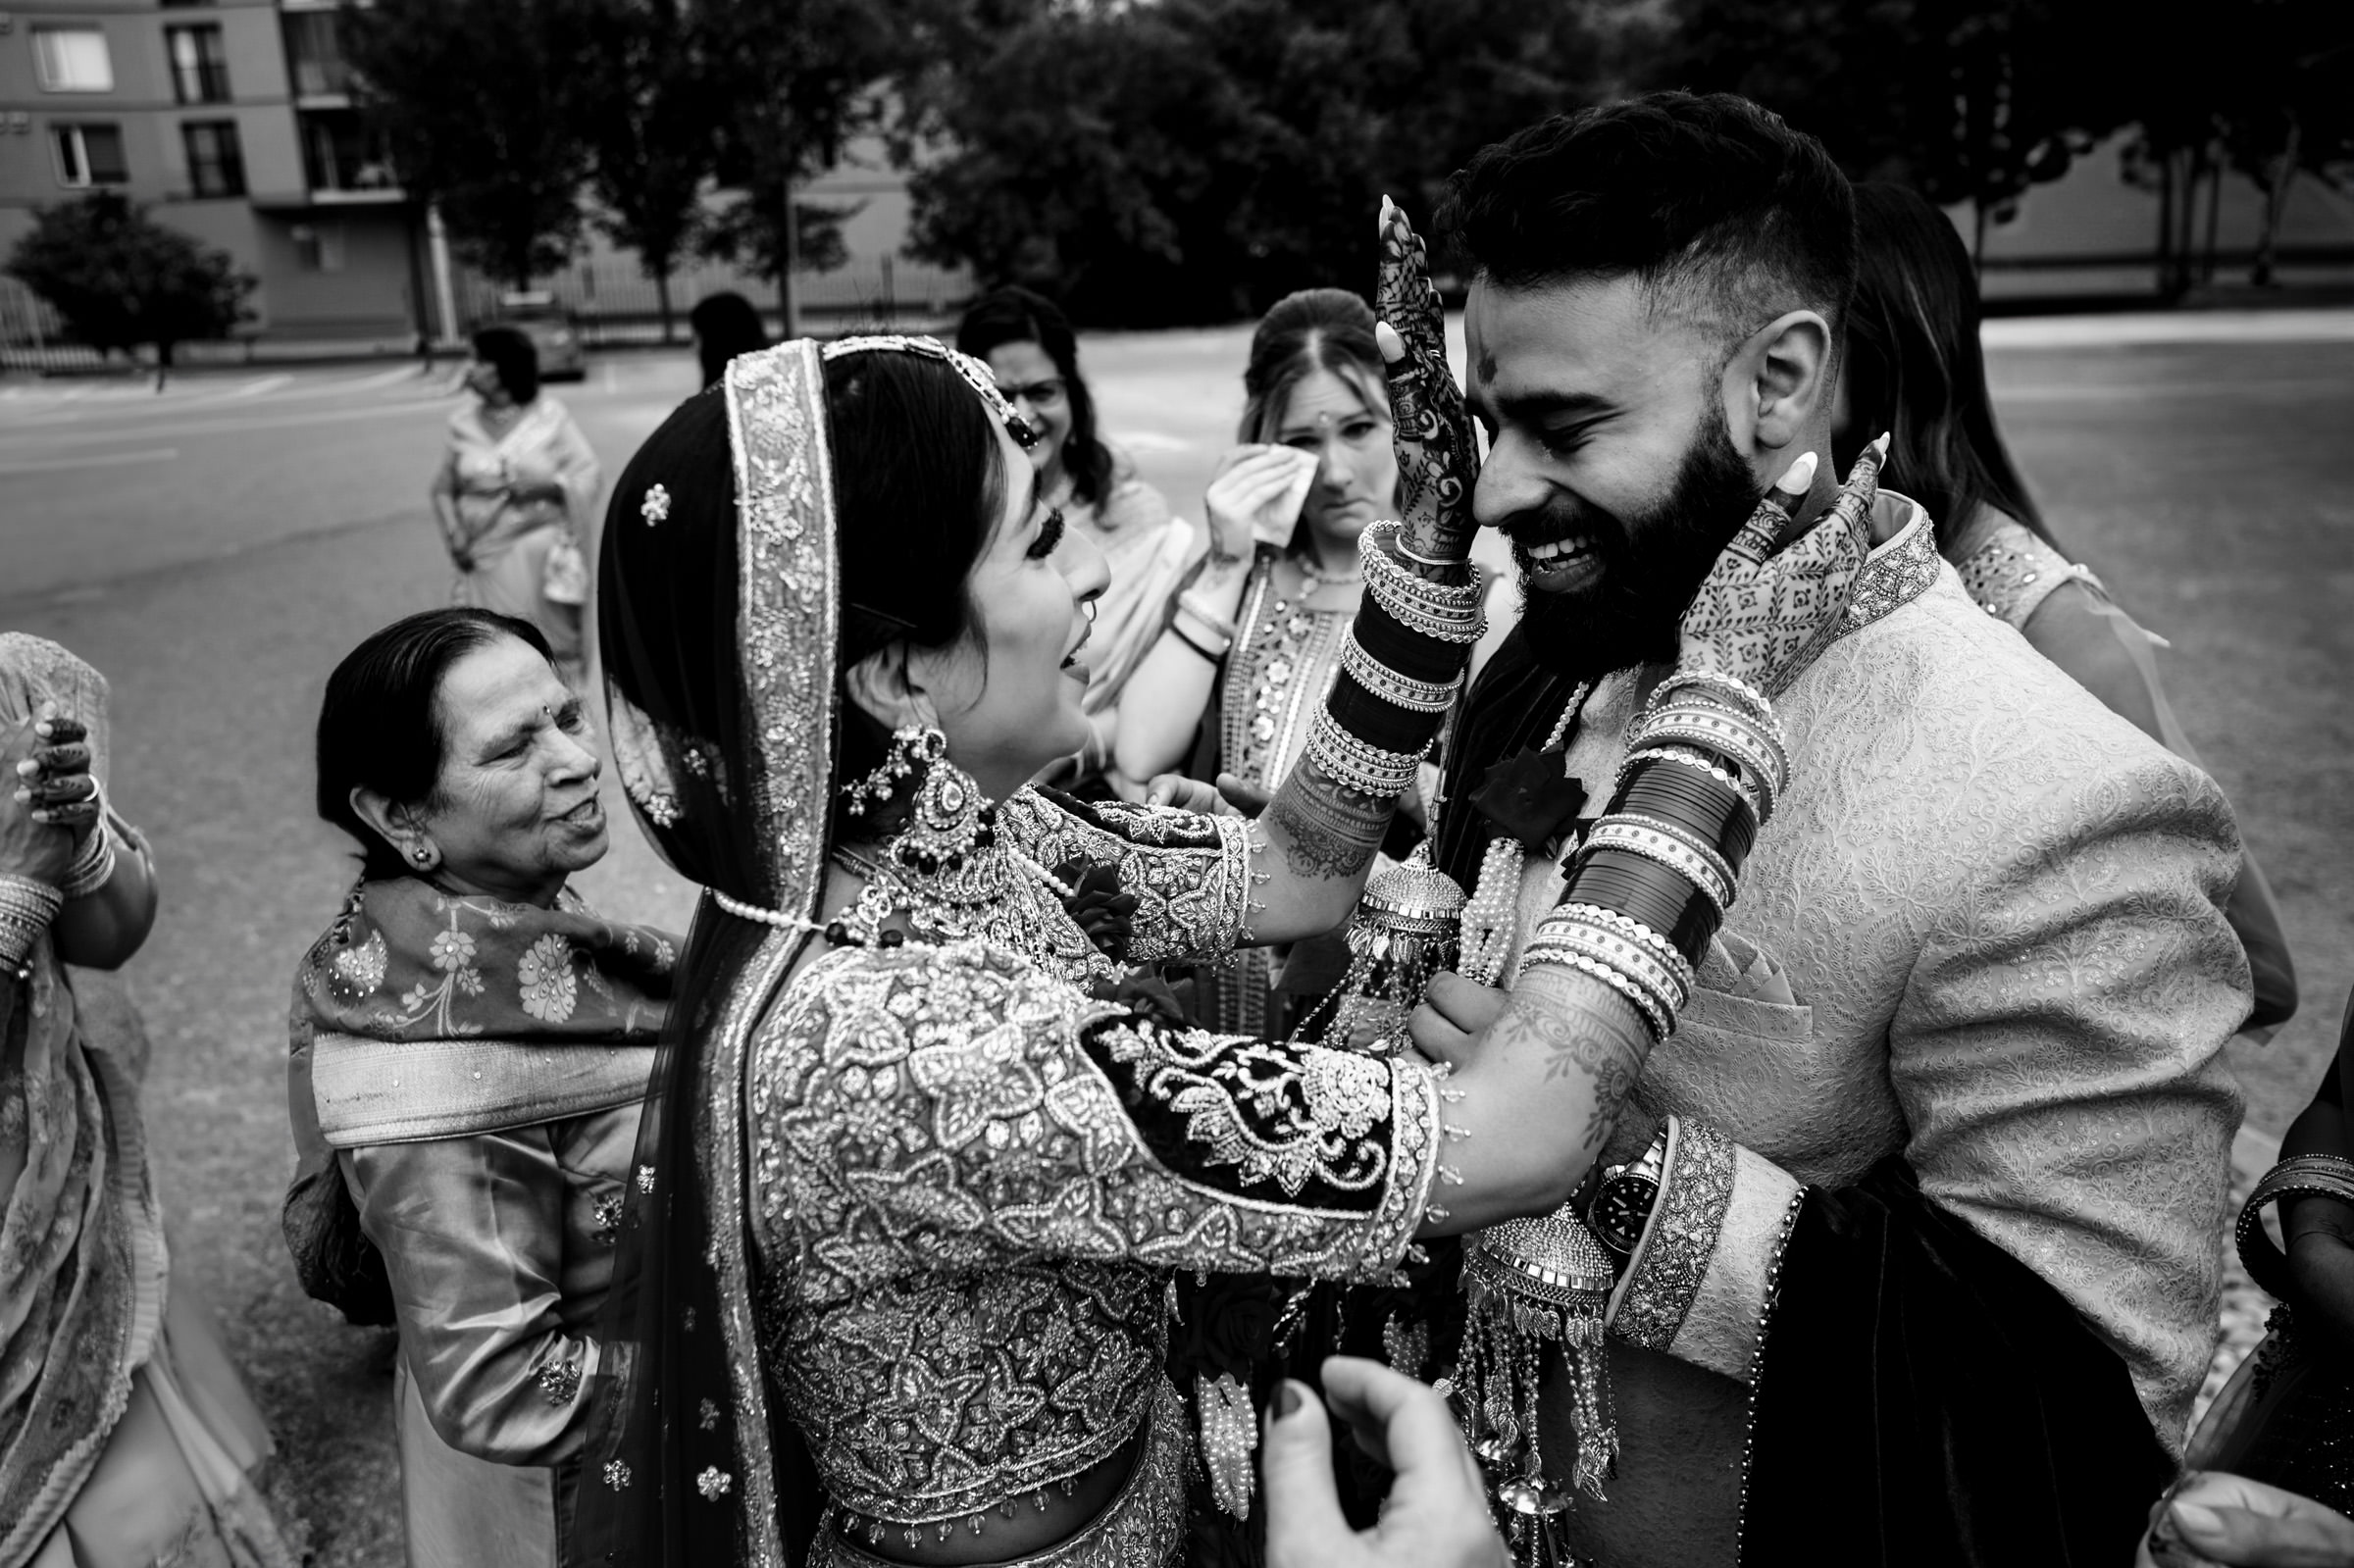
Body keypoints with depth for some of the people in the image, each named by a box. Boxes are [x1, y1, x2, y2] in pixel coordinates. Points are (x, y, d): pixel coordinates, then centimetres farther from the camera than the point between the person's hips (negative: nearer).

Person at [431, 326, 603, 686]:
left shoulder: (550, 415, -3)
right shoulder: (465, 424, 5)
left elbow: (587, 475, -4)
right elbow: (444, 486, 10)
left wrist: (546, 485, -19)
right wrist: (454, 532, -5)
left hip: (542, 554, -2)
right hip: (486, 559, 3)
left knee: (552, 646, 2)